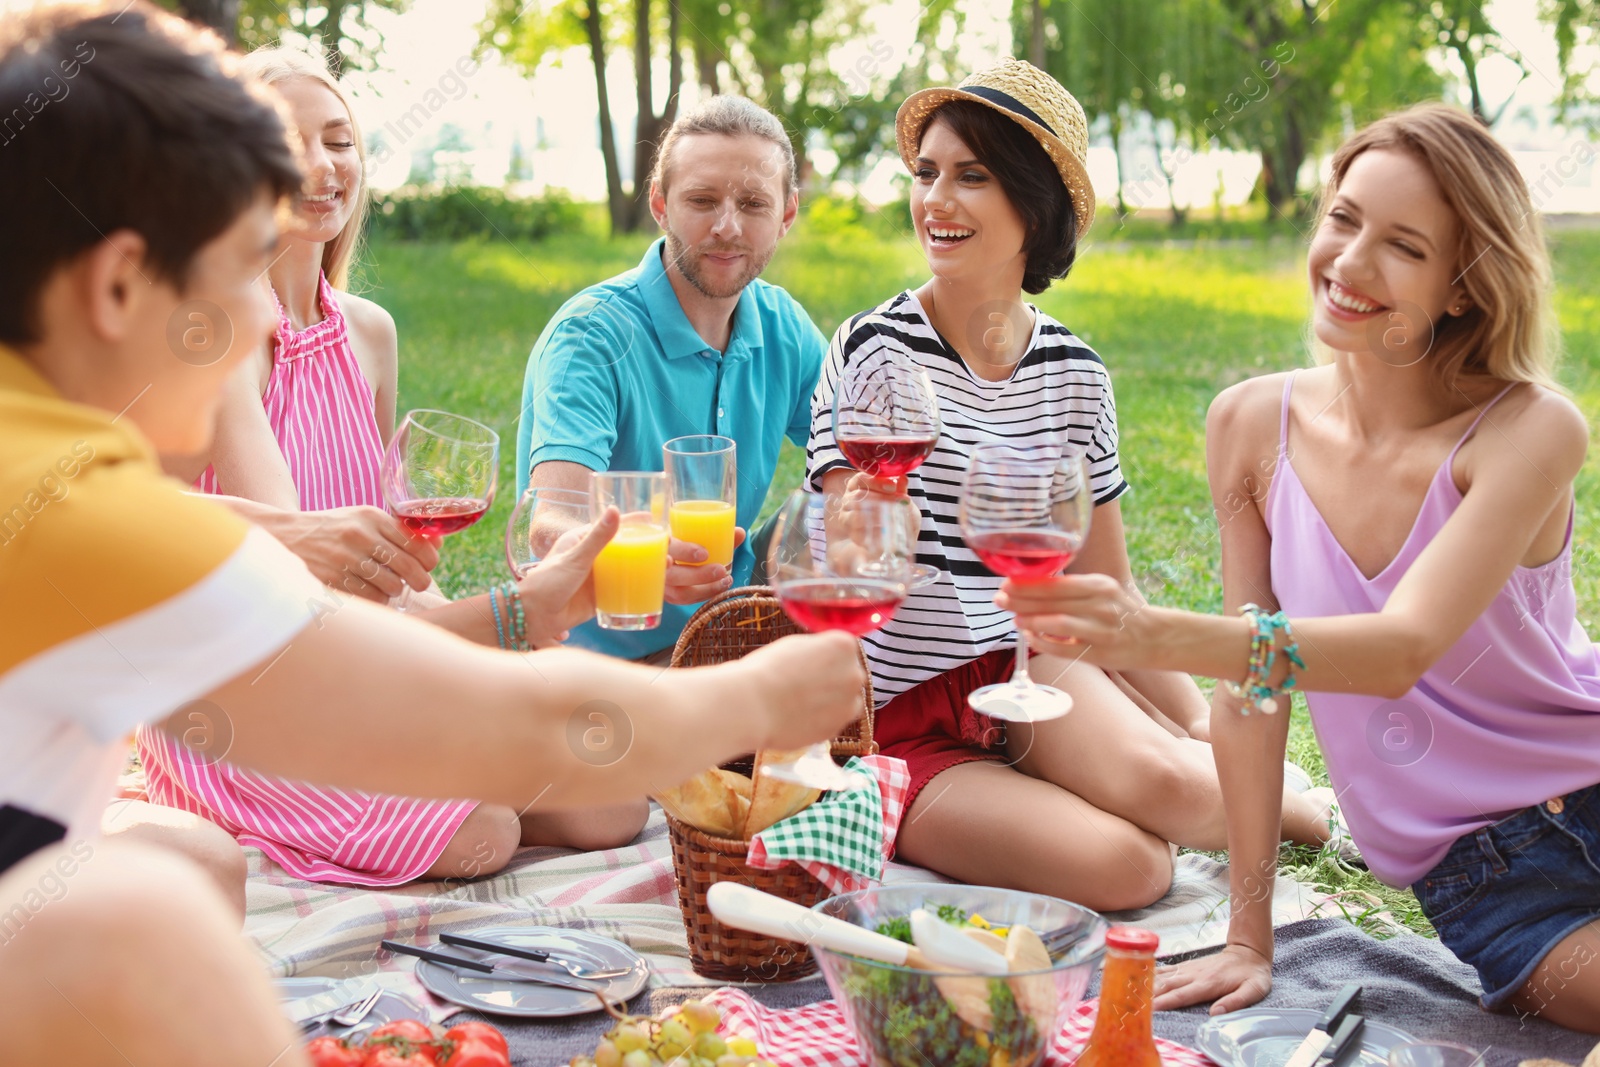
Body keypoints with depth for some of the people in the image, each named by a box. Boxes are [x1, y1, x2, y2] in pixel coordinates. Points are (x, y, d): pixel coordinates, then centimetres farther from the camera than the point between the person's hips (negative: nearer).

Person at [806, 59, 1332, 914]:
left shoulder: (1073, 375, 3)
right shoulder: (874, 352, -11)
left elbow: (1108, 593, 9)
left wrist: (1216, 738, 6)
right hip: (902, 720, -3)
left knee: (1167, 783, -29)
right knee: (1126, 866, -26)